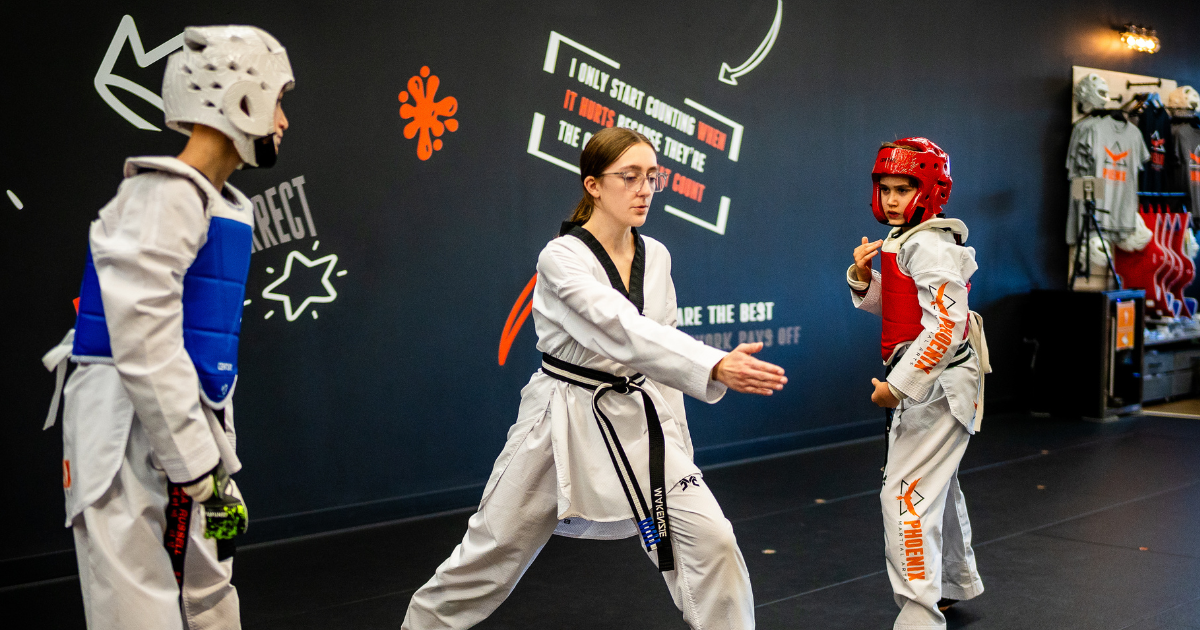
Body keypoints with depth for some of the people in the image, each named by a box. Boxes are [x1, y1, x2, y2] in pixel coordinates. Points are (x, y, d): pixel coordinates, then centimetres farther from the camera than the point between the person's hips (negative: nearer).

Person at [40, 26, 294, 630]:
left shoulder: (225, 206, 14)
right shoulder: (163, 195, -14)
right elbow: (143, 344, -21)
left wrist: (220, 464, 19)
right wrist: (198, 473, -20)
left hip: (185, 435, 10)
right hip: (133, 440, -10)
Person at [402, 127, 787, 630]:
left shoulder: (656, 257, 1)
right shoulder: (561, 260, -18)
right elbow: (626, 333, -33)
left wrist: (672, 438, 9)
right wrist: (717, 367, -44)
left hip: (640, 422, 5)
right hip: (563, 427, -4)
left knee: (709, 540, -8)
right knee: (490, 554, 8)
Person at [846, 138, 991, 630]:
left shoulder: (930, 247, -19)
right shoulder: (902, 241, 11)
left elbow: (946, 325, -27)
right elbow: (887, 304, 23)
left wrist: (898, 386, -26)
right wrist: (861, 275, 2)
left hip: (938, 383, -11)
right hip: (932, 383, 11)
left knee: (906, 493, -13)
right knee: (936, 484, 25)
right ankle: (956, 583, 45)